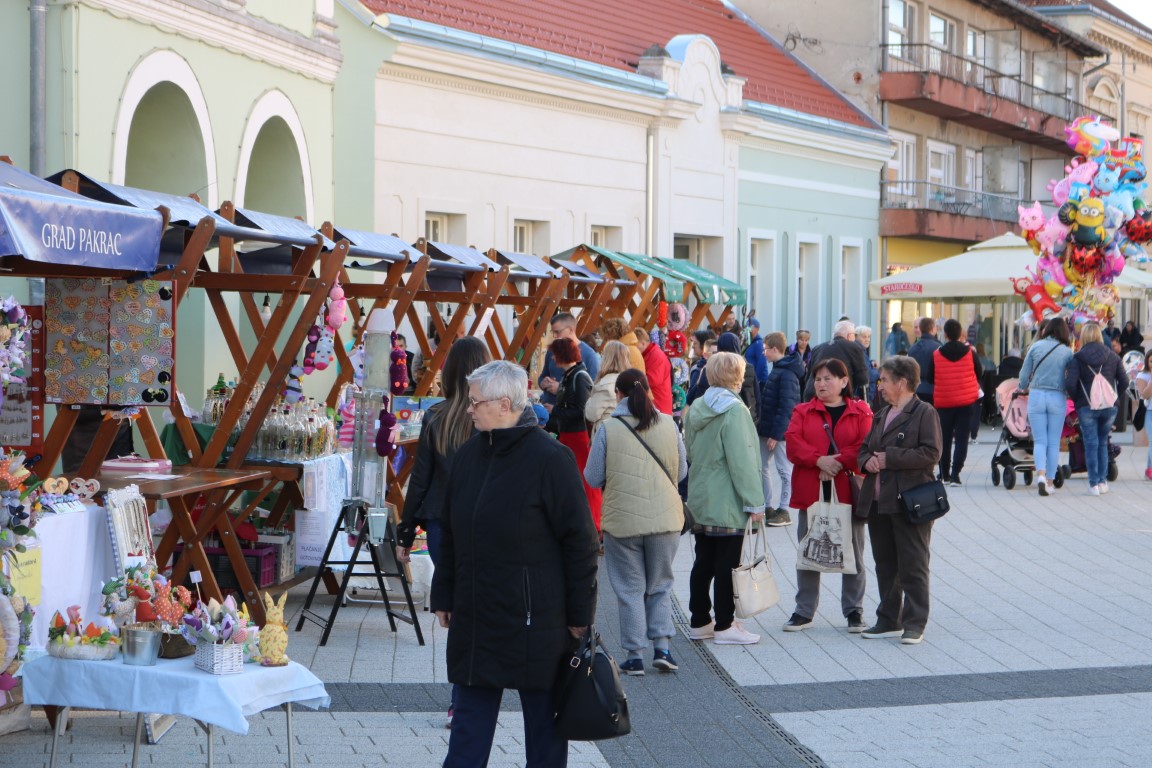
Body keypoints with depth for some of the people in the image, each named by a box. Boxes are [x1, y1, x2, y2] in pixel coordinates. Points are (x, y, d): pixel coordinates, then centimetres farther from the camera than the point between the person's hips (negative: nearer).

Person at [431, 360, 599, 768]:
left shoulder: (551, 459, -13)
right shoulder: (468, 455, 7)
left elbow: (580, 540, -11)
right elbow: (451, 534, 16)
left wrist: (579, 613, -10)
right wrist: (443, 597, 15)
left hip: (534, 621, -6)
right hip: (475, 619, 6)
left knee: (543, 725, 7)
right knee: (469, 729, 9)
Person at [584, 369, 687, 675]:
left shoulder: (609, 429, -9)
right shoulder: (668, 425, -1)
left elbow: (593, 478, -4)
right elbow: (681, 472, 7)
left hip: (622, 520, -2)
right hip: (665, 519, 2)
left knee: (630, 589, 8)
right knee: (660, 586, 16)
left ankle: (635, 655, 9)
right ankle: (662, 647, 6)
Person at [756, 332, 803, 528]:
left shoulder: (787, 374, -17)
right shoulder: (777, 370, 14)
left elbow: (786, 407, -21)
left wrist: (776, 433, -22)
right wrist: (762, 425, 15)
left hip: (779, 431, -10)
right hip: (767, 429, 10)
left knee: (784, 470, -3)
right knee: (762, 468, 13)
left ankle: (784, 512, 2)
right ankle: (768, 508, 20)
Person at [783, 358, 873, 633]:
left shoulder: (860, 412, 4)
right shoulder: (803, 412, 9)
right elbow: (793, 444, -5)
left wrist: (837, 463, -19)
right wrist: (819, 460, -19)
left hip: (848, 492, -2)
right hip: (811, 492, 2)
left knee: (853, 553, 5)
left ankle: (854, 611, 15)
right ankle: (804, 611, 15)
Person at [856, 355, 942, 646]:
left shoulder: (924, 413, -8)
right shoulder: (881, 415, 18)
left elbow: (930, 454, -18)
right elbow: (864, 448, 22)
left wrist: (888, 458, -18)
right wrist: (867, 461, -3)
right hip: (878, 502, 8)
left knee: (913, 566, -2)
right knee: (885, 565, 13)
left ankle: (914, 624, 3)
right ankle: (889, 621, 20)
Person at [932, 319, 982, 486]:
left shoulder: (936, 355, -5)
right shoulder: (970, 353, -5)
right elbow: (979, 374, 7)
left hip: (943, 401, 1)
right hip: (967, 400, -1)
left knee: (944, 438, 13)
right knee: (961, 438, 0)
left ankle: (944, 474, 19)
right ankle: (955, 474, -9)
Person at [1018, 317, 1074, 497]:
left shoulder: (1036, 347, 1)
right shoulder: (1067, 352, -1)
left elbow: (1024, 374, 4)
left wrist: (1025, 388, 24)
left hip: (1036, 396, 0)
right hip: (1057, 398, 0)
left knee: (1039, 440, 4)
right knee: (1054, 442, 9)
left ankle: (1041, 475, -17)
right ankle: (1050, 481, 11)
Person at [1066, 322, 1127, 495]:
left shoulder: (1077, 358, -6)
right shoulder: (1112, 356, 4)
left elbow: (1070, 384, -15)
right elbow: (1124, 382, 2)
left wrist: (1076, 399, 3)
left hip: (1087, 407, -3)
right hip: (1109, 407, 3)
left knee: (1091, 444, 2)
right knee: (1103, 443, 15)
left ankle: (1094, 484, -1)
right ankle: (1103, 481, 13)